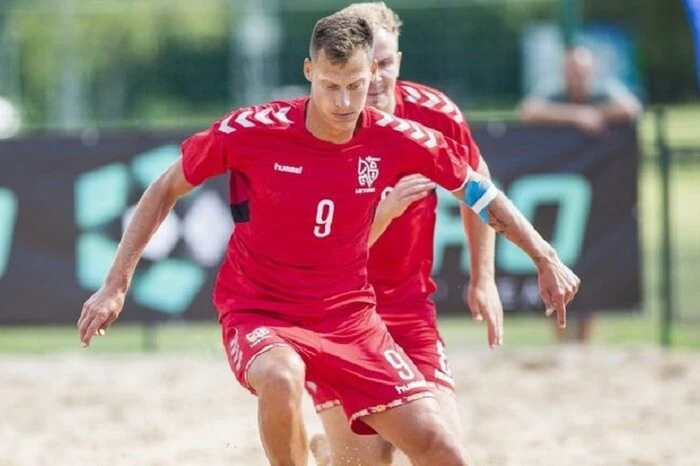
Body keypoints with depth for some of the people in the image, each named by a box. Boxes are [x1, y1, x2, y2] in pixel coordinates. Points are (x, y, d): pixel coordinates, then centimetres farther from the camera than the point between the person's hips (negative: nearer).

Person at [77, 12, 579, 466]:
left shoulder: (396, 141, -8)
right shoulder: (252, 131, -15)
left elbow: (477, 190, 10)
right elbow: (165, 190, 0)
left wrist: (545, 257, 6)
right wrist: (116, 285, -3)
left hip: (350, 321, 3)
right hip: (259, 316, -3)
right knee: (282, 377, -39)